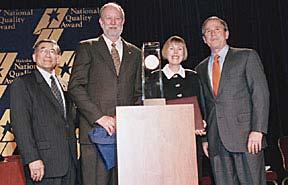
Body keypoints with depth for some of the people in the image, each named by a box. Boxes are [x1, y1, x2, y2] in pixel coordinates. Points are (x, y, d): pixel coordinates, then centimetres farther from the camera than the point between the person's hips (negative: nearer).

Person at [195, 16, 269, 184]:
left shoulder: (247, 56, 5)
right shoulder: (201, 69, 18)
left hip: (245, 136, -4)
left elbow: (261, 93, -4)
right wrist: (204, 138, 9)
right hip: (216, 141, 4)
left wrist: (257, 130, -13)